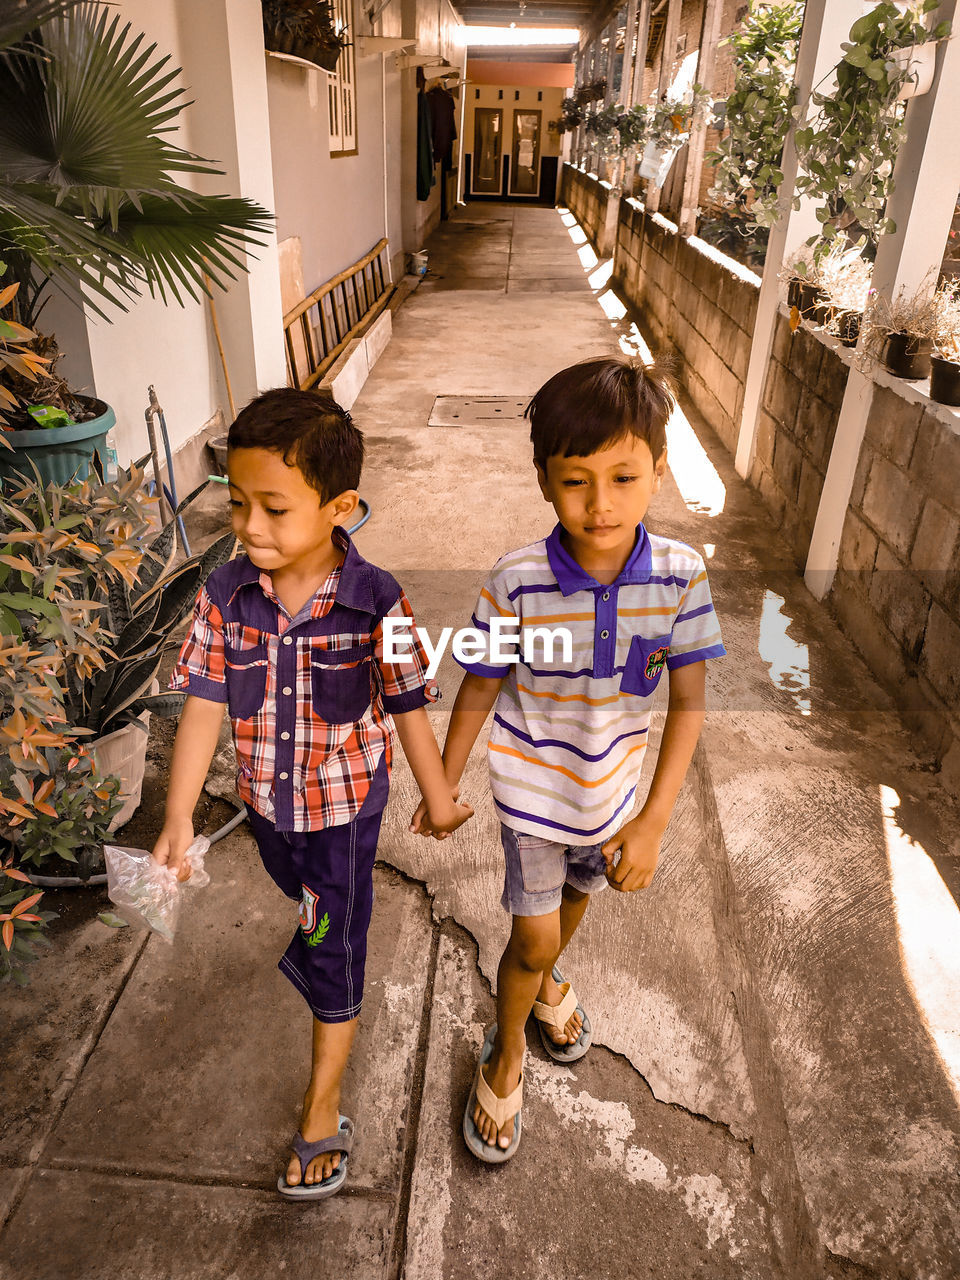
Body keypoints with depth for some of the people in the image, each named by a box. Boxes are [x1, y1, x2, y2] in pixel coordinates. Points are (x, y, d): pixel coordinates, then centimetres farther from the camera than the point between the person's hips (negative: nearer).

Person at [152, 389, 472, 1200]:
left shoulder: (375, 603, -24)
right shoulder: (226, 596, -16)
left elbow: (409, 708, -13)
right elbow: (204, 707, -12)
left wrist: (439, 798, -2)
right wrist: (180, 818, -15)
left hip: (345, 804, -3)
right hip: (266, 800, 4)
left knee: (335, 945, 9)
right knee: (299, 891, 32)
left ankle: (323, 1110, 27)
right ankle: (319, 928, 68)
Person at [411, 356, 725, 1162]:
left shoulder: (680, 576, -20)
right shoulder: (517, 581, -25)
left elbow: (689, 703, -15)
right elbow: (478, 693, -12)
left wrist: (653, 822, -18)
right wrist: (443, 790, -1)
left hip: (611, 787, 3)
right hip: (531, 790, -3)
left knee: (576, 898, 28)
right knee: (533, 937, 7)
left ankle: (547, 978, 62)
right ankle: (506, 1054, 39)